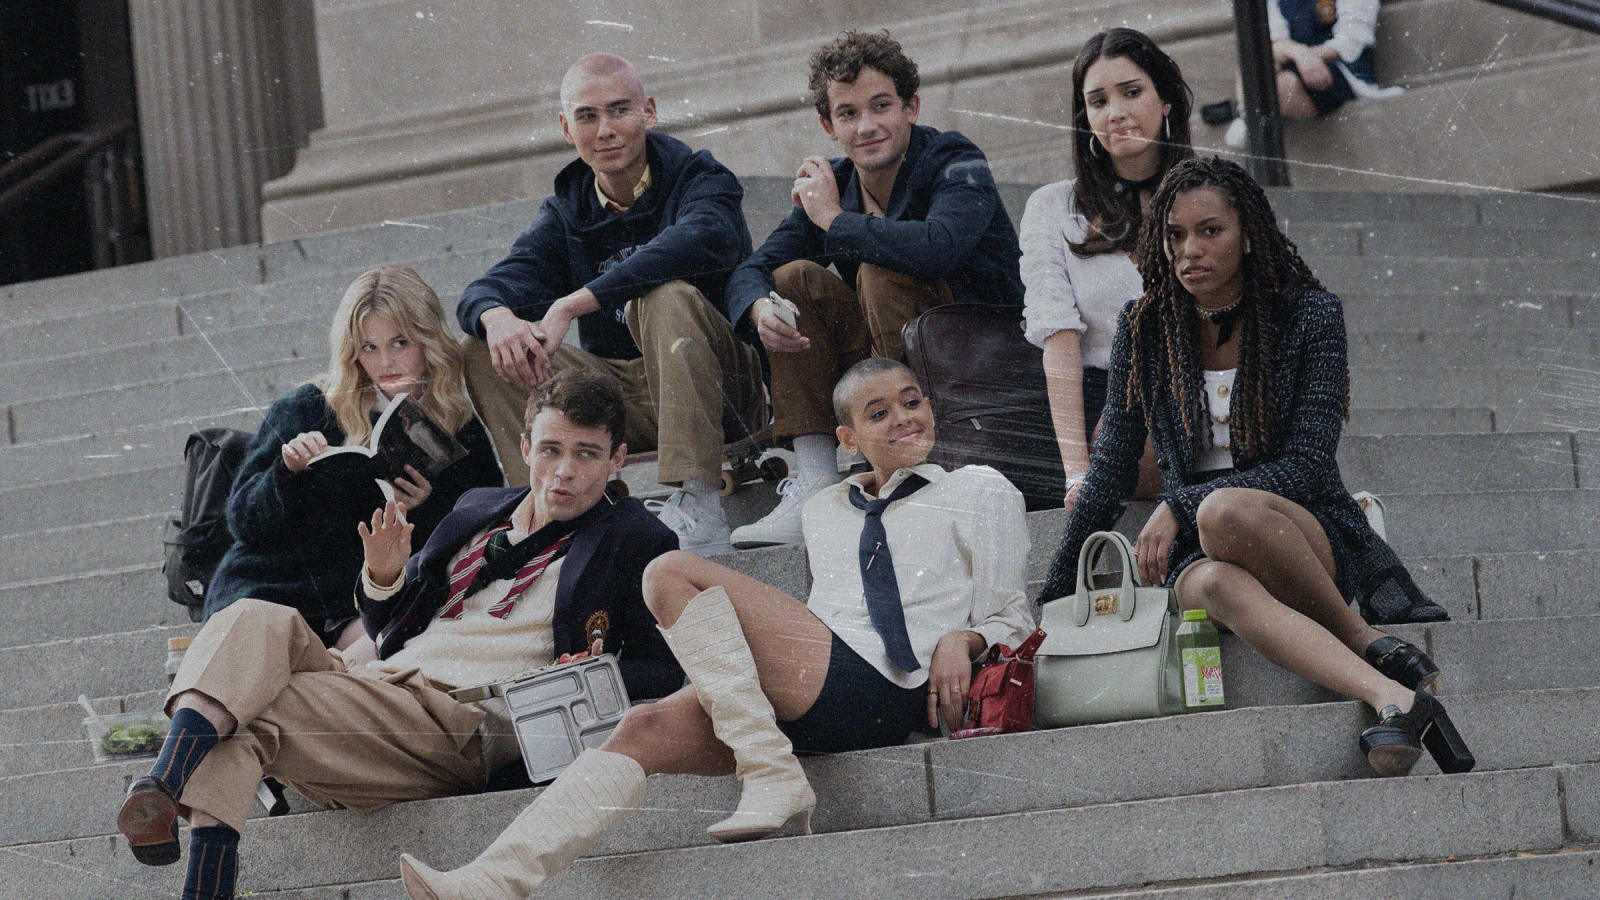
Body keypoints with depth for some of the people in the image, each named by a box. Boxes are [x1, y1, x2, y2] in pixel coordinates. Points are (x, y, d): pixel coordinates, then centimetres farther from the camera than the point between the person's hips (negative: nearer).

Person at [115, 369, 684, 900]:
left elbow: (664, 668, 2)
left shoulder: (635, 542, 10)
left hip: (460, 725, -6)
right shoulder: (481, 510, 27)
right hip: (370, 681, 6)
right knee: (258, 621, -23)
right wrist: (385, 578, 5)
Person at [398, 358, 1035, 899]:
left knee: (673, 575, -18)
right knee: (643, 730, -19)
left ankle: (773, 777, -27)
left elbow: (1011, 622, 14)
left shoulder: (980, 492, 19)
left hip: (886, 690, -6)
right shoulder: (823, 512, 32)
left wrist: (962, 639, -7)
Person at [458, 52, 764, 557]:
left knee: (666, 296, -33)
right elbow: (482, 292, -3)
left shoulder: (698, 179, -5)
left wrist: (572, 304, -35)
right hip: (621, 396, 5)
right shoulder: (567, 213, 10)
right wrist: (497, 316, -32)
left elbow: (703, 238, -31)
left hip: (721, 389, -5)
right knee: (485, 349, -9)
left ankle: (698, 507, -40)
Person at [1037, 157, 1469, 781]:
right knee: (1220, 587, -38)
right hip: (1197, 548, 2)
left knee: (1225, 511, -39)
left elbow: (1308, 465, -8)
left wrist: (1181, 506, -16)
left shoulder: (1309, 316, -1)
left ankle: (1369, 640, -21)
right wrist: (1054, 592, 9)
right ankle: (1394, 696, -52)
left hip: (1312, 532, -2)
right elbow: (1112, 467, 12)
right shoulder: (1144, 330, 7)